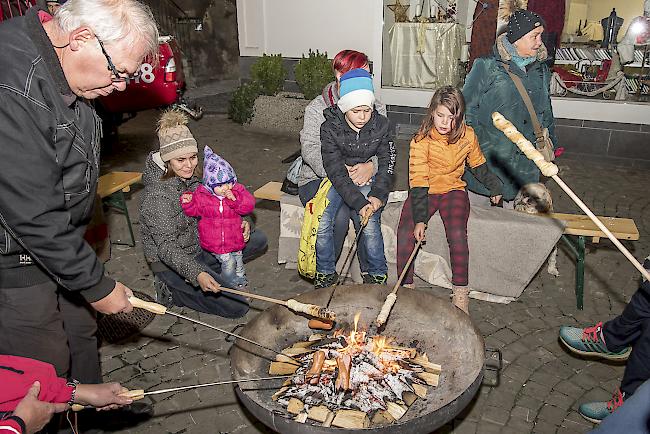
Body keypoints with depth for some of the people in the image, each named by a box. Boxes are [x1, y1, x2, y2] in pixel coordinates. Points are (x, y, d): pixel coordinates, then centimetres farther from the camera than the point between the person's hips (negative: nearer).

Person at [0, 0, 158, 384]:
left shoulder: (62, 68, -1)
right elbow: (34, 216, -30)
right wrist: (97, 286, -20)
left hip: (59, 247, 9)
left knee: (82, 335, 22)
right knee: (48, 369, 4)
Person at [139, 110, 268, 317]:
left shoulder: (191, 178, -2)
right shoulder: (157, 195, -27)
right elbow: (166, 248, -29)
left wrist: (238, 224, -12)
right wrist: (197, 274, -43)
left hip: (199, 246, 8)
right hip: (170, 261, -8)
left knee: (258, 239, 4)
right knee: (238, 306, -14)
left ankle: (208, 271, 4)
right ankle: (170, 291, 1)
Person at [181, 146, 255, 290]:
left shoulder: (237, 190, -8)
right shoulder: (201, 194, -9)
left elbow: (249, 205, -15)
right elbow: (194, 210, 2)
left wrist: (235, 199, -28)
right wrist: (188, 202, -17)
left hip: (234, 239, 3)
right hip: (214, 242, -2)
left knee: (238, 259, 19)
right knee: (228, 262, -7)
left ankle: (240, 278, 47)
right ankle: (230, 284, 19)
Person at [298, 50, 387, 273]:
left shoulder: (376, 108, 7)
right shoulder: (317, 108, -3)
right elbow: (310, 148, -16)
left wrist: (371, 166, -27)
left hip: (361, 179, 2)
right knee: (338, 217, -30)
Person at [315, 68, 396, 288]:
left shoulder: (381, 125, -8)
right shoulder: (330, 128, -15)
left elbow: (387, 164, -2)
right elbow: (336, 171, -20)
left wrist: (377, 195, -17)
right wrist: (359, 203, -29)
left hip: (368, 181, 1)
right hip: (336, 182, 0)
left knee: (369, 226, -22)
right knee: (322, 223, -20)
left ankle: (377, 274, 3)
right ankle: (326, 273, 3)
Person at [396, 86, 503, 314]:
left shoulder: (467, 136, -4)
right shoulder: (421, 141, -13)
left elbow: (479, 166, 17)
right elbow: (418, 183, -17)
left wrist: (494, 187, 25)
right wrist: (419, 219, -23)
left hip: (453, 191, 1)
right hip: (424, 192, -1)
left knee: (457, 235, -26)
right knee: (405, 236, -23)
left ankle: (461, 293, -12)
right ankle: (405, 287, -6)